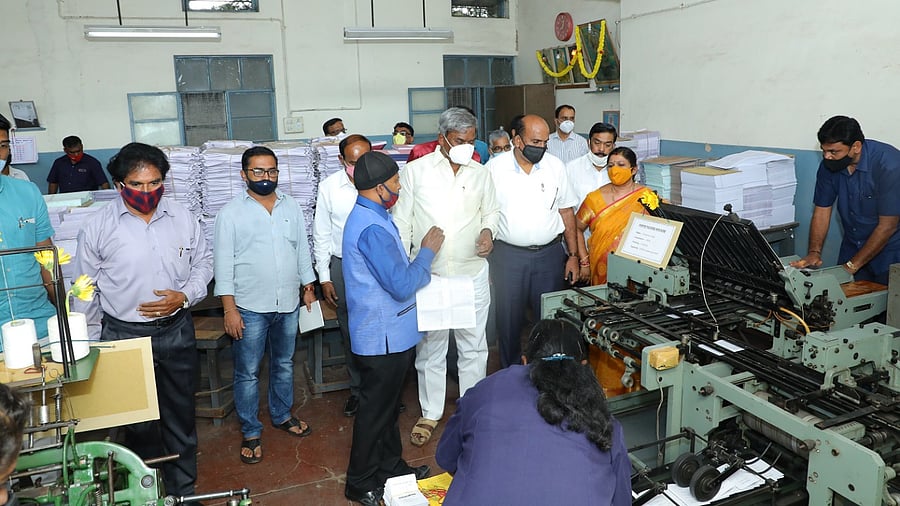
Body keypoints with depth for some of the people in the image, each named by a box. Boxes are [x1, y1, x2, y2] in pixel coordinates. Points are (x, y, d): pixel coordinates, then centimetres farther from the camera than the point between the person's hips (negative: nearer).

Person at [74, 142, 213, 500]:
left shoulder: (182, 218, -3)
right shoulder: (98, 226, -8)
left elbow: (203, 262, 7)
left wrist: (185, 296, -11)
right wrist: (92, 342, 3)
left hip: (177, 331, 2)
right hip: (124, 335, -2)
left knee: (181, 414, 14)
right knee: (139, 420, 13)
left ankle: (183, 489, 33)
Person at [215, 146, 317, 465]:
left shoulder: (291, 206, 4)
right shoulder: (231, 213, -8)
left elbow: (302, 249, 11)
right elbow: (224, 263, -9)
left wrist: (308, 287, 9)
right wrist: (229, 309, -12)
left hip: (288, 304, 4)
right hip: (250, 307, -4)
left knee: (284, 364, 18)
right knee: (248, 372, 6)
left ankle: (282, 415, 37)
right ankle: (251, 432, 21)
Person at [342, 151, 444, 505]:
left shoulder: (370, 217, 8)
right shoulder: (372, 228, -26)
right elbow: (402, 286, -26)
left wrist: (421, 257, 8)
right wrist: (428, 251, -14)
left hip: (390, 333, 10)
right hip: (384, 337, -10)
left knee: (388, 405, 22)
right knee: (376, 409, 5)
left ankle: (391, 466, 39)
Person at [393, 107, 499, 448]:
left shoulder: (480, 174, 6)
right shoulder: (415, 171, -2)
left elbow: (492, 211, 18)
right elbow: (402, 222, 0)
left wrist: (488, 230, -5)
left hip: (472, 274, 2)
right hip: (427, 276, -2)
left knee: (473, 346, 12)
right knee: (430, 347, 10)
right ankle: (430, 413, 26)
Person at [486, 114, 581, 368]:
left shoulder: (555, 166, 2)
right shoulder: (495, 167, -4)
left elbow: (566, 212, 7)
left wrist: (573, 255, 5)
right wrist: (483, 260, -3)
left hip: (550, 254, 2)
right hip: (508, 255, -1)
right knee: (508, 321, 8)